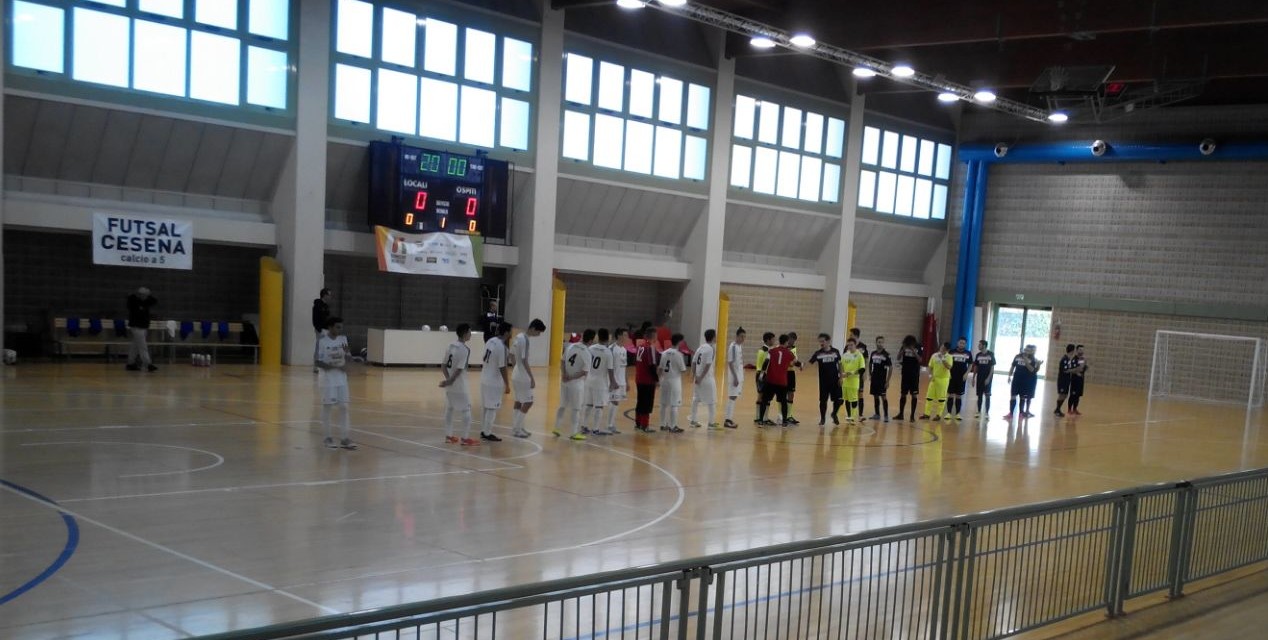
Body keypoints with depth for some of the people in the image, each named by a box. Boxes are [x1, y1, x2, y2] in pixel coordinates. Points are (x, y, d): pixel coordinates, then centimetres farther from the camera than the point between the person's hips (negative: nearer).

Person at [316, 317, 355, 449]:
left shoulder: (343, 339, 4)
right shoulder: (322, 341, -11)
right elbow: (318, 362, -12)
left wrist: (346, 352, -12)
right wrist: (333, 366, -21)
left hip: (341, 377, 5)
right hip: (327, 378, -5)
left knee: (344, 407, 3)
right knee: (327, 407, 4)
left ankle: (344, 438, 8)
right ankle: (328, 437, 15)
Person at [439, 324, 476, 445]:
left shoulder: (451, 346, 8)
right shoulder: (465, 349, -17)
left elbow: (444, 366, 6)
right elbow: (459, 369, -21)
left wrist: (449, 380, -3)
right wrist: (450, 381, -12)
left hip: (450, 385, 8)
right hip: (459, 385, -8)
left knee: (449, 409, 15)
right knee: (466, 410, 1)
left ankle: (449, 436, 22)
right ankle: (465, 438, 2)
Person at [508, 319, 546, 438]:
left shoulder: (518, 337, 7)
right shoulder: (524, 340, -22)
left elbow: (512, 355, 16)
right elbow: (524, 361, -23)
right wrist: (532, 378, -20)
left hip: (516, 375, 10)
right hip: (523, 377, -10)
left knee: (519, 402, 16)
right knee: (528, 402, -2)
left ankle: (517, 427, 22)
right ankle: (516, 429, 2)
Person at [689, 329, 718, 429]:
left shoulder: (701, 347, 10)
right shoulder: (710, 349, -14)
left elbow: (693, 362, 9)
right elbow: (707, 365, -20)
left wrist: (695, 375, 8)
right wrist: (700, 377, -16)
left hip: (699, 378, 8)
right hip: (707, 379, -8)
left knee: (696, 399, 15)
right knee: (712, 401, 1)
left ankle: (693, 421, 20)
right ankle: (712, 423, 5)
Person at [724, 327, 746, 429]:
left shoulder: (740, 346, 12)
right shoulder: (733, 347, -15)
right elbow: (730, 363, -19)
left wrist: (741, 377, 17)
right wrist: (735, 377, -22)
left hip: (739, 376, 9)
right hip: (734, 376, -9)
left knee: (734, 397, 11)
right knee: (732, 397, -9)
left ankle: (730, 418, 17)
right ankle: (728, 420, -8)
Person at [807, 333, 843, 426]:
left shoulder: (835, 351, -1)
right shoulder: (818, 353, -3)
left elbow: (839, 364, 6)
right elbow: (809, 362, -8)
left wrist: (841, 377, 2)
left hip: (835, 380, 1)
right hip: (823, 381, -1)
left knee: (838, 400, 2)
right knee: (823, 400, 3)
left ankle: (834, 414, 29)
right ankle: (822, 418, 19)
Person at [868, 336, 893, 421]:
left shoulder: (886, 354, -9)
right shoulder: (873, 353, 5)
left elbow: (891, 367, -8)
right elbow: (870, 364, 19)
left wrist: (888, 381, -11)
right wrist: (870, 374, 10)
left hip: (882, 379, -5)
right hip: (874, 379, 5)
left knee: (883, 397, -6)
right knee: (875, 396, 11)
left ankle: (886, 415, -1)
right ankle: (877, 414, 21)